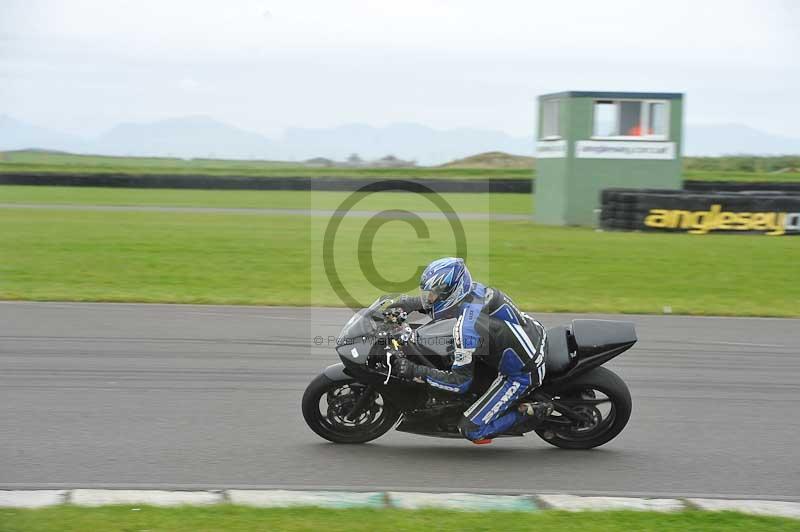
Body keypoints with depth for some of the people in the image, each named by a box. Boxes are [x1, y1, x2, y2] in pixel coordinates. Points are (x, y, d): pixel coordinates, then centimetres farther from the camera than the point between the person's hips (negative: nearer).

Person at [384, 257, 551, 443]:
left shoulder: (467, 327, -30)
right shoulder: (474, 289, -8)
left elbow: (460, 382, -24)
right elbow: (443, 300, 17)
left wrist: (416, 372, -23)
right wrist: (411, 303, 3)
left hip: (522, 375, -8)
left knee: (470, 429, -8)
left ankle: (529, 412, -2)